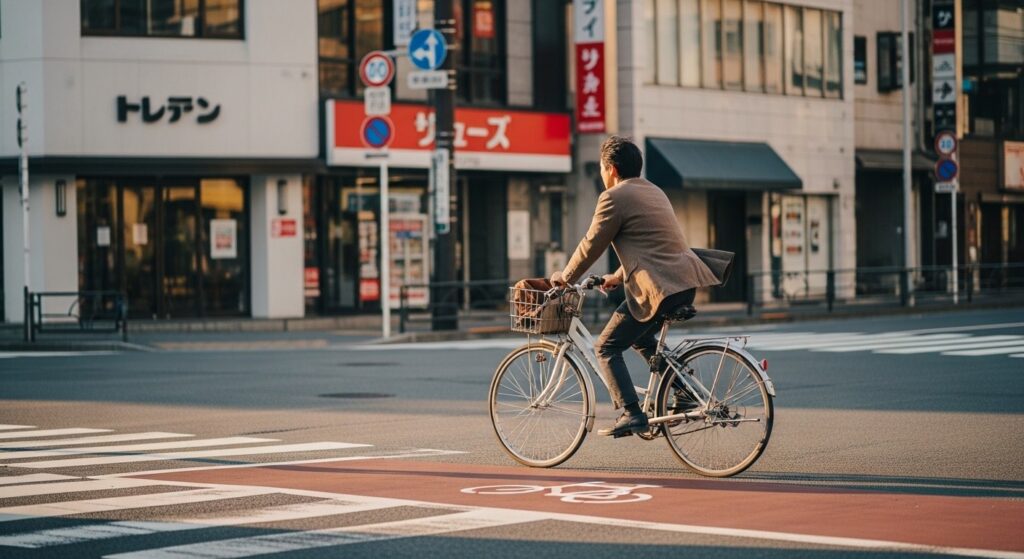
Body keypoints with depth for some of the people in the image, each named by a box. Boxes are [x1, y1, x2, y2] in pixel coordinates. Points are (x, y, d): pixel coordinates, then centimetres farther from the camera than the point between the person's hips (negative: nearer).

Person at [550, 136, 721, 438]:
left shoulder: (614, 198, -6)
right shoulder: (653, 191, 22)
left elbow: (591, 246, -2)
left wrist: (565, 277, 13)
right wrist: (619, 277, 38)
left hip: (658, 288, -9)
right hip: (686, 281, 9)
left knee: (607, 348, 0)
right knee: (640, 336, 31)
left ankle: (631, 415, -9)